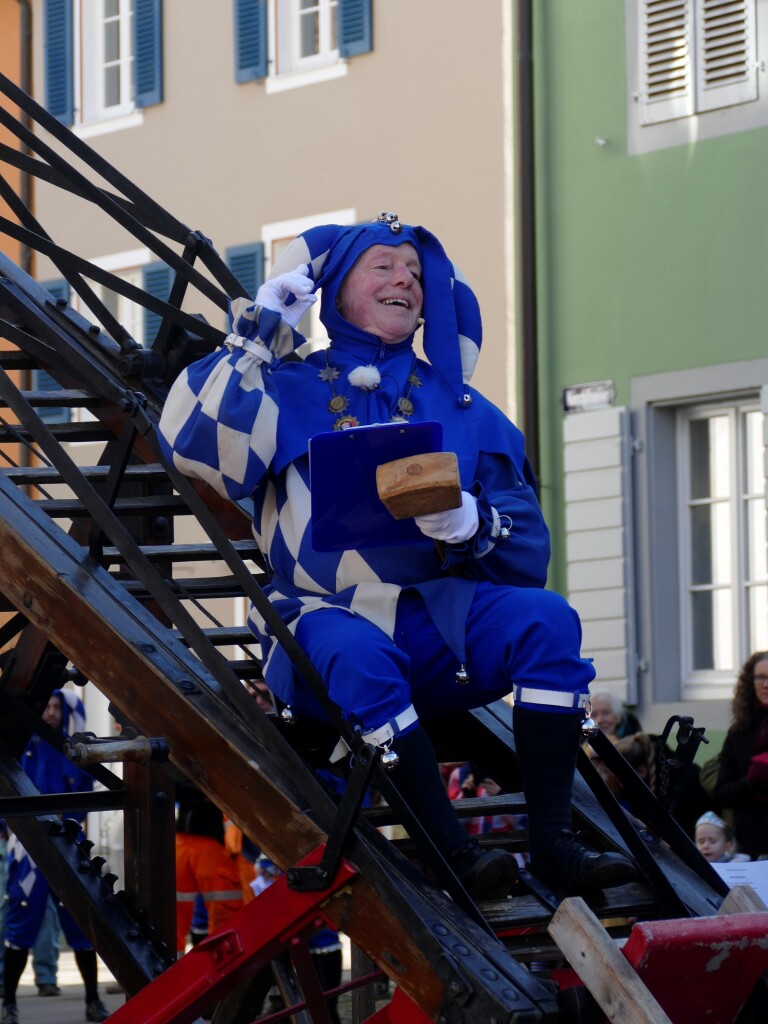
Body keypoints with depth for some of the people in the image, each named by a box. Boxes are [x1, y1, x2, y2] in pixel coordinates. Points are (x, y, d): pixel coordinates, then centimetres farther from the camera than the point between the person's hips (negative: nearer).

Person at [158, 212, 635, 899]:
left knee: (548, 619, -24)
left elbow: (527, 543, 12)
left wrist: (473, 523, -11)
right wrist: (256, 333, -3)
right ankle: (453, 852, -38)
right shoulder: (290, 390, 12)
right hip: (323, 618, -3)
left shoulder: (456, 405, 19)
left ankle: (553, 841, -28)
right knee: (356, 652, -38)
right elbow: (193, 442, -7)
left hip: (436, 620, 3)